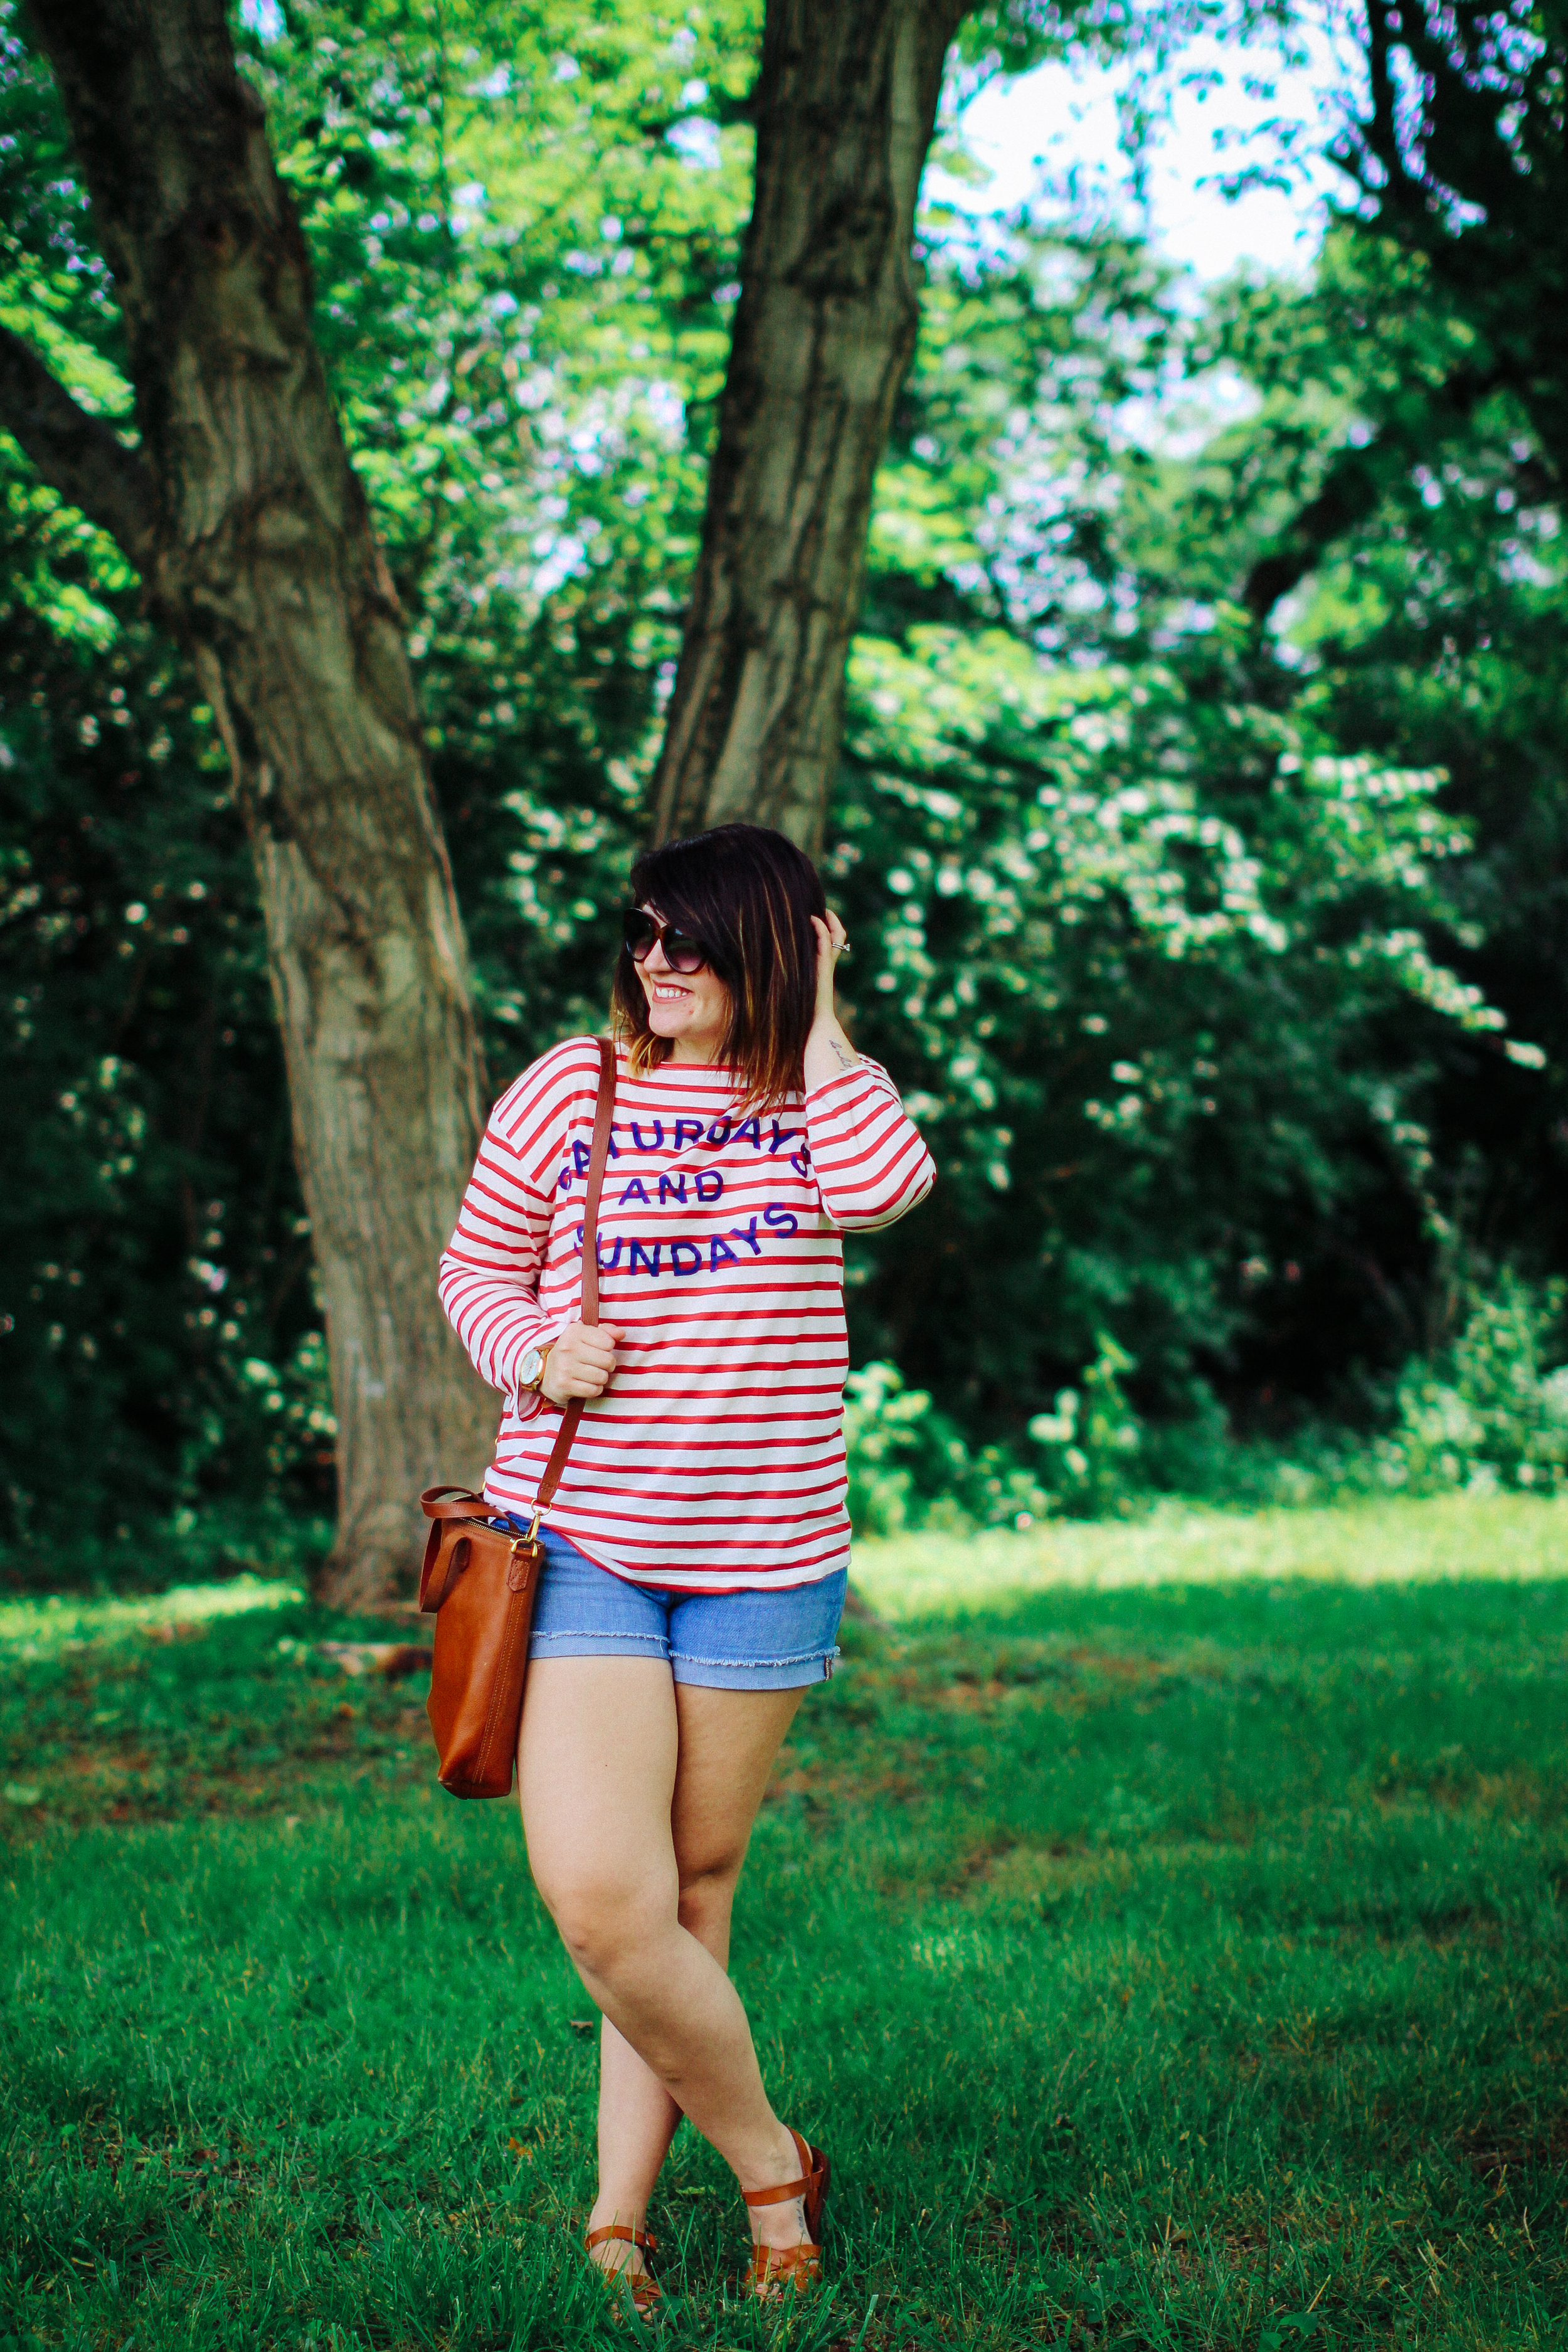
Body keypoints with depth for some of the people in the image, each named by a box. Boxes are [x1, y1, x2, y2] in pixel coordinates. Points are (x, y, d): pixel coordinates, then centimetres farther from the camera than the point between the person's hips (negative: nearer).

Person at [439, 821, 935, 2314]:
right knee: (599, 1901, -14)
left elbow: (884, 1188, -20)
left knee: (694, 1890, 9)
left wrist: (814, 1019, -10)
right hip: (582, 1542, -1)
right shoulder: (570, 1090, 0)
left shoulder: (814, 1094, 3)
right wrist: (534, 1355, -10)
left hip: (764, 1556, 1)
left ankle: (621, 2209, 22)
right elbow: (475, 1269, 10)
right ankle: (771, 2168, 7)